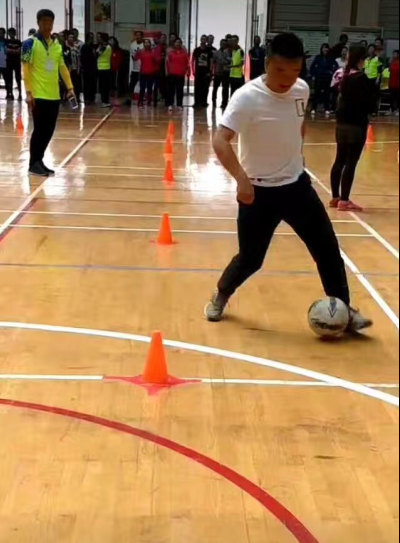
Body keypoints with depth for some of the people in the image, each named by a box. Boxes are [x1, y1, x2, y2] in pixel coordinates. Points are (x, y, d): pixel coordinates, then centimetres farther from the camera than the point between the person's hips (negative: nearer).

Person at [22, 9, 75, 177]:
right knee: (40, 129, -5)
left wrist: (70, 87, 10)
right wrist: (28, 92, -15)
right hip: (38, 95, -6)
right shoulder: (30, 43, -5)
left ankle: (39, 161, 19)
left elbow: (62, 67, 19)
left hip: (54, 95, 6)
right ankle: (34, 164, 6)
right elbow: (26, 69, -9)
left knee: (49, 130, 7)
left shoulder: (57, 45, 13)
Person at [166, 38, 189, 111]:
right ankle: (170, 104, 1)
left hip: (181, 74, 0)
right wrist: (167, 71, 6)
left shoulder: (184, 53, 5)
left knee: (180, 90, 3)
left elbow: (187, 63, 6)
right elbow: (167, 62, 11)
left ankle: (179, 105, 8)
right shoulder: (171, 52, 6)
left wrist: (188, 71, -1)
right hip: (172, 74, 0)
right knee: (171, 90, -1)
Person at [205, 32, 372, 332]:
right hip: (259, 190, -5)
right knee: (251, 259, 4)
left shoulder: (302, 90, -3)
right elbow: (221, 141, -31)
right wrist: (242, 179, -42)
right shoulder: (247, 97, -22)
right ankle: (220, 297, 33)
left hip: (297, 183, 5)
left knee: (328, 248, 4)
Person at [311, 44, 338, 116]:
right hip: (319, 78, 0)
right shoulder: (318, 57, 0)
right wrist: (313, 75, 1)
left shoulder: (331, 58, -2)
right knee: (317, 93, 1)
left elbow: (336, 67, -3)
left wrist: (333, 74, -9)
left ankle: (327, 109, 8)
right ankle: (314, 109, 5)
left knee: (327, 93, 3)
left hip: (328, 79, 0)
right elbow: (312, 67, 5)